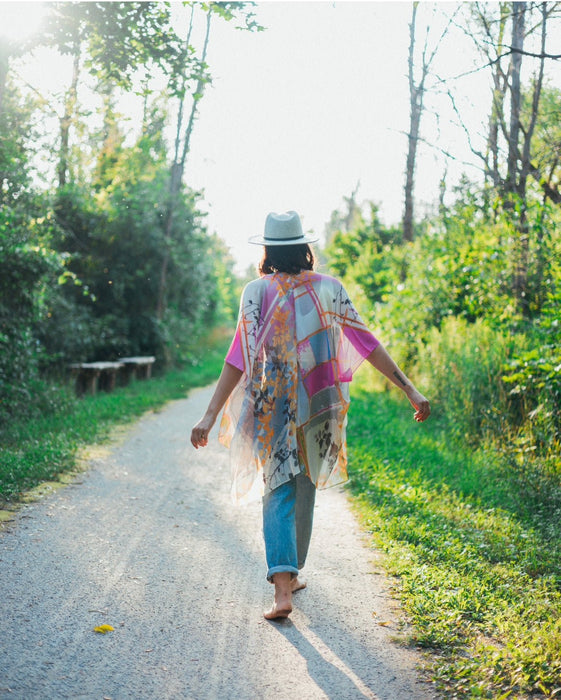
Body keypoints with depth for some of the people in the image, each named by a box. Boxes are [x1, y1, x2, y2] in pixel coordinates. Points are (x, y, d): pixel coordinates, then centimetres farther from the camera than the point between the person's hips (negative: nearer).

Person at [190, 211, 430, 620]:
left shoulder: (258, 291, -6)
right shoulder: (329, 288, 1)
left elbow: (240, 359, -13)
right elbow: (368, 344, -2)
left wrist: (211, 414, -12)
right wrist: (410, 389, 0)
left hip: (274, 407, -2)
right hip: (320, 406, 3)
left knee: (279, 492, 1)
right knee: (305, 488, 18)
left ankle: (283, 586, -15)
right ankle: (293, 571, 32)